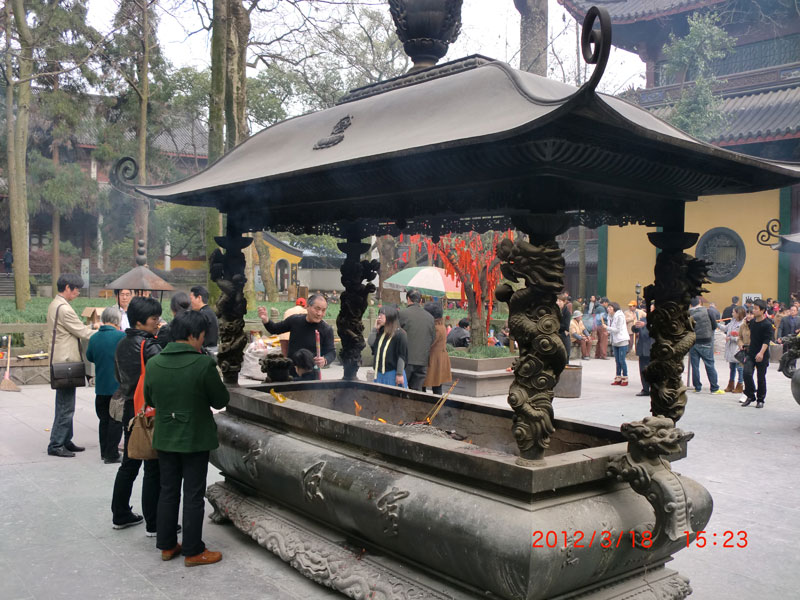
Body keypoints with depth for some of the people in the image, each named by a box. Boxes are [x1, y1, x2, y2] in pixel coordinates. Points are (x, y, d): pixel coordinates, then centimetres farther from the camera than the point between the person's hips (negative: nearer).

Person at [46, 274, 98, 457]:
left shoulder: (54, 305, 15)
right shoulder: (64, 309, -18)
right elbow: (83, 333, -16)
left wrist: (88, 327, 11)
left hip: (61, 361, 11)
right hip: (66, 361, -11)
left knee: (65, 405, 16)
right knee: (65, 406, -4)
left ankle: (65, 441, 23)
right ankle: (55, 445, 1)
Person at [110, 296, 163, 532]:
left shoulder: (122, 344, 8)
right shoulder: (148, 346, -20)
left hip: (130, 411, 9)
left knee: (129, 465, 20)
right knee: (154, 469, 0)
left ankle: (120, 515, 30)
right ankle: (154, 524, 6)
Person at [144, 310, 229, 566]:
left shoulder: (153, 364, -4)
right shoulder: (203, 364, -20)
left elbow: (150, 400, 8)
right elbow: (221, 401, -11)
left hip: (164, 438, 5)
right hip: (195, 439, -5)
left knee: (168, 491, 17)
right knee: (193, 495, 6)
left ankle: (166, 545, 27)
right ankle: (193, 551, 14)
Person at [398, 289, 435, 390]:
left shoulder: (402, 314, -6)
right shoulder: (430, 317, 7)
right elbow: (433, 339, 12)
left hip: (406, 360, -4)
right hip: (423, 360, 4)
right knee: (417, 391, 8)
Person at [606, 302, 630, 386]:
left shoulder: (619, 316, -13)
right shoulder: (610, 317, 10)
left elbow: (618, 329, -17)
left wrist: (607, 328, -19)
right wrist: (609, 332, -4)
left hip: (622, 341, -8)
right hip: (615, 341, 8)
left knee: (622, 360, -7)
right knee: (617, 361, 9)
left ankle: (625, 379, 1)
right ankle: (618, 378, 14)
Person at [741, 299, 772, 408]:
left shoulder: (767, 324, -12)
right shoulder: (752, 322, 6)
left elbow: (766, 341, -19)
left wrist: (761, 353, -29)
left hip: (762, 356, -5)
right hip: (751, 354, 5)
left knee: (761, 378, 4)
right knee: (747, 373, -12)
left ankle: (760, 400, 19)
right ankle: (750, 396, 3)